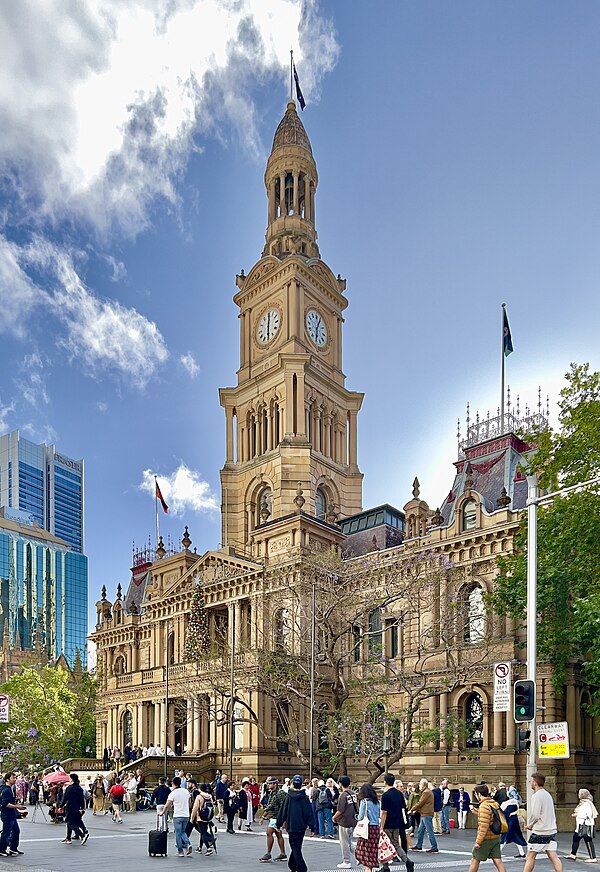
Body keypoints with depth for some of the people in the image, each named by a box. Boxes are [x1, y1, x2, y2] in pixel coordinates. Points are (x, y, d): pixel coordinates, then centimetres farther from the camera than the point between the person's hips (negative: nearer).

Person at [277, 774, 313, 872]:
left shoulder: (288, 797, -8)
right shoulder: (305, 798, -2)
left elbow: (282, 812, -4)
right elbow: (309, 813, -1)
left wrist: (279, 824, 7)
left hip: (292, 827, -3)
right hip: (302, 826, 3)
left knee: (295, 848, -2)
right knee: (297, 847, 19)